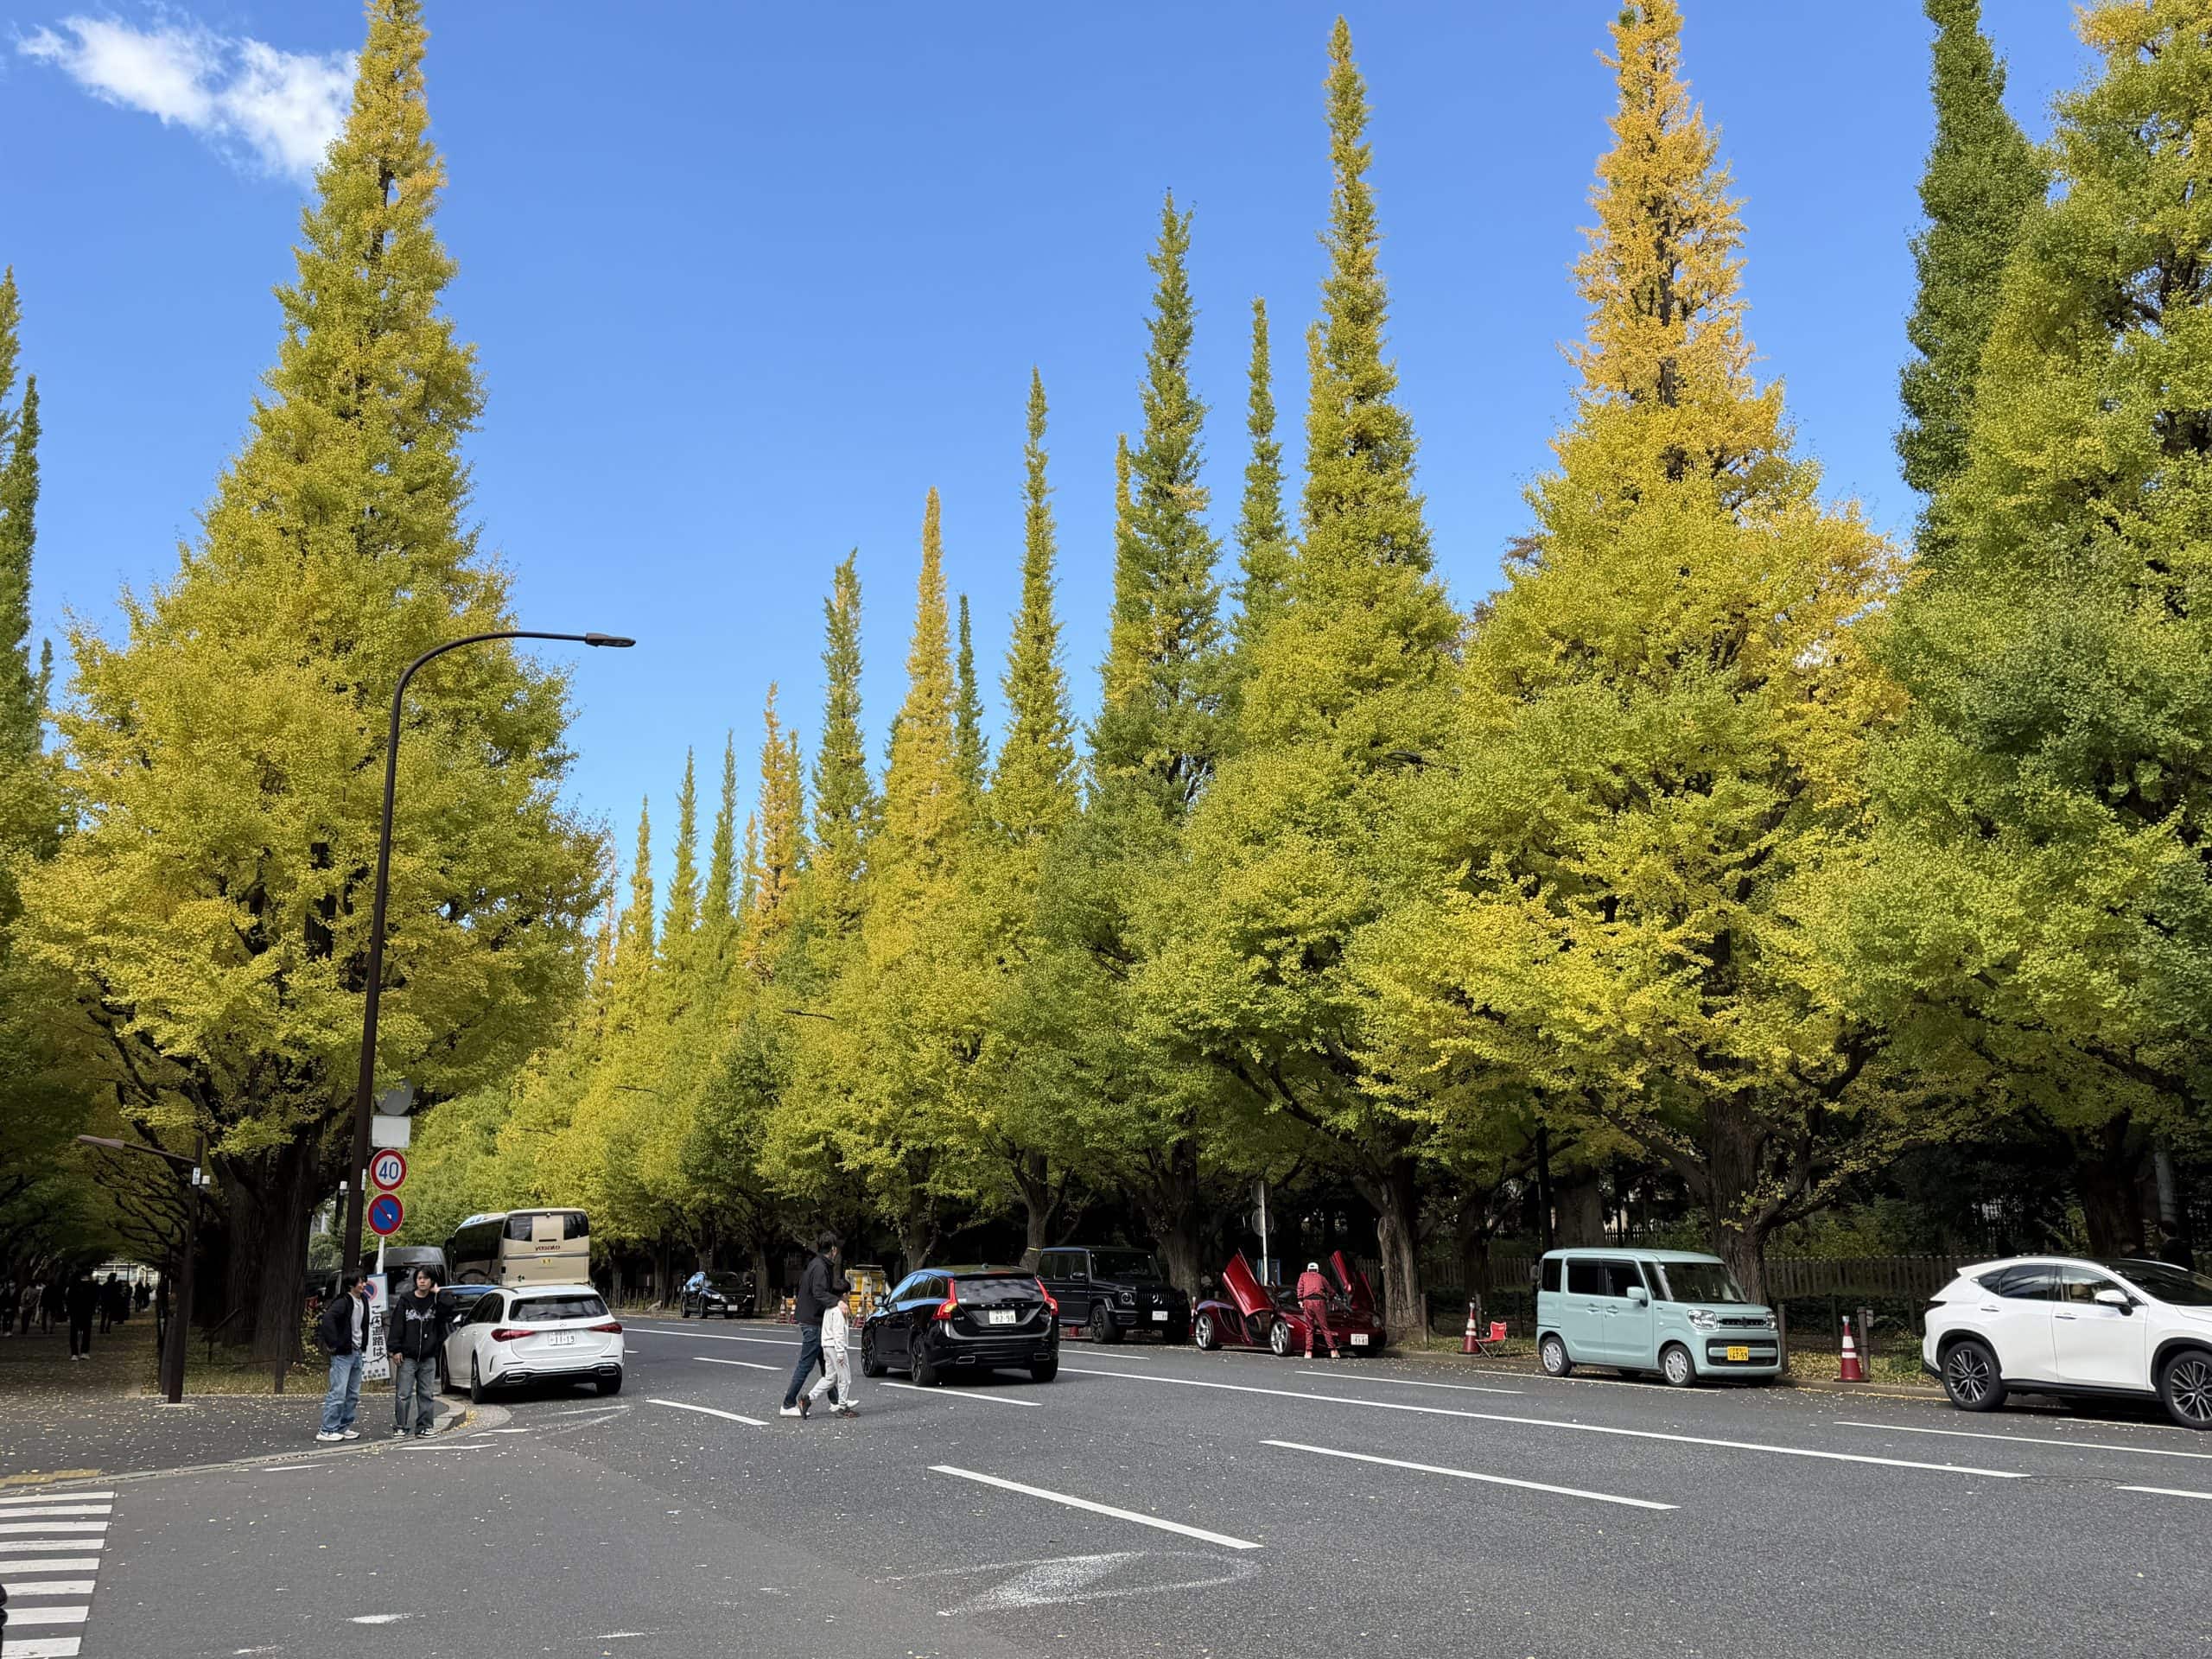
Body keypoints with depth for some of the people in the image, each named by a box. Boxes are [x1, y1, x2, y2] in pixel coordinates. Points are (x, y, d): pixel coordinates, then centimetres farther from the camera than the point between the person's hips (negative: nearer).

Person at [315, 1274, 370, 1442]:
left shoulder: (363, 1301, 11)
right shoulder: (343, 1302, -15)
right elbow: (327, 1319, -30)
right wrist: (332, 1343, -27)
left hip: (357, 1353, 8)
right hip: (343, 1354, -8)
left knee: (353, 1394, 12)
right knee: (338, 1393, -8)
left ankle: (344, 1427, 20)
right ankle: (327, 1431, -2)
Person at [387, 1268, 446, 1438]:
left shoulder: (435, 1301, 5)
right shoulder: (405, 1301, 2)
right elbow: (396, 1326, 0)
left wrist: (438, 1293, -11)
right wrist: (395, 1349, -7)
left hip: (428, 1358, 2)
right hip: (407, 1357, -2)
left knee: (426, 1394, 6)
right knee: (403, 1394, -3)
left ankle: (423, 1427, 12)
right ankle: (401, 1427, 6)